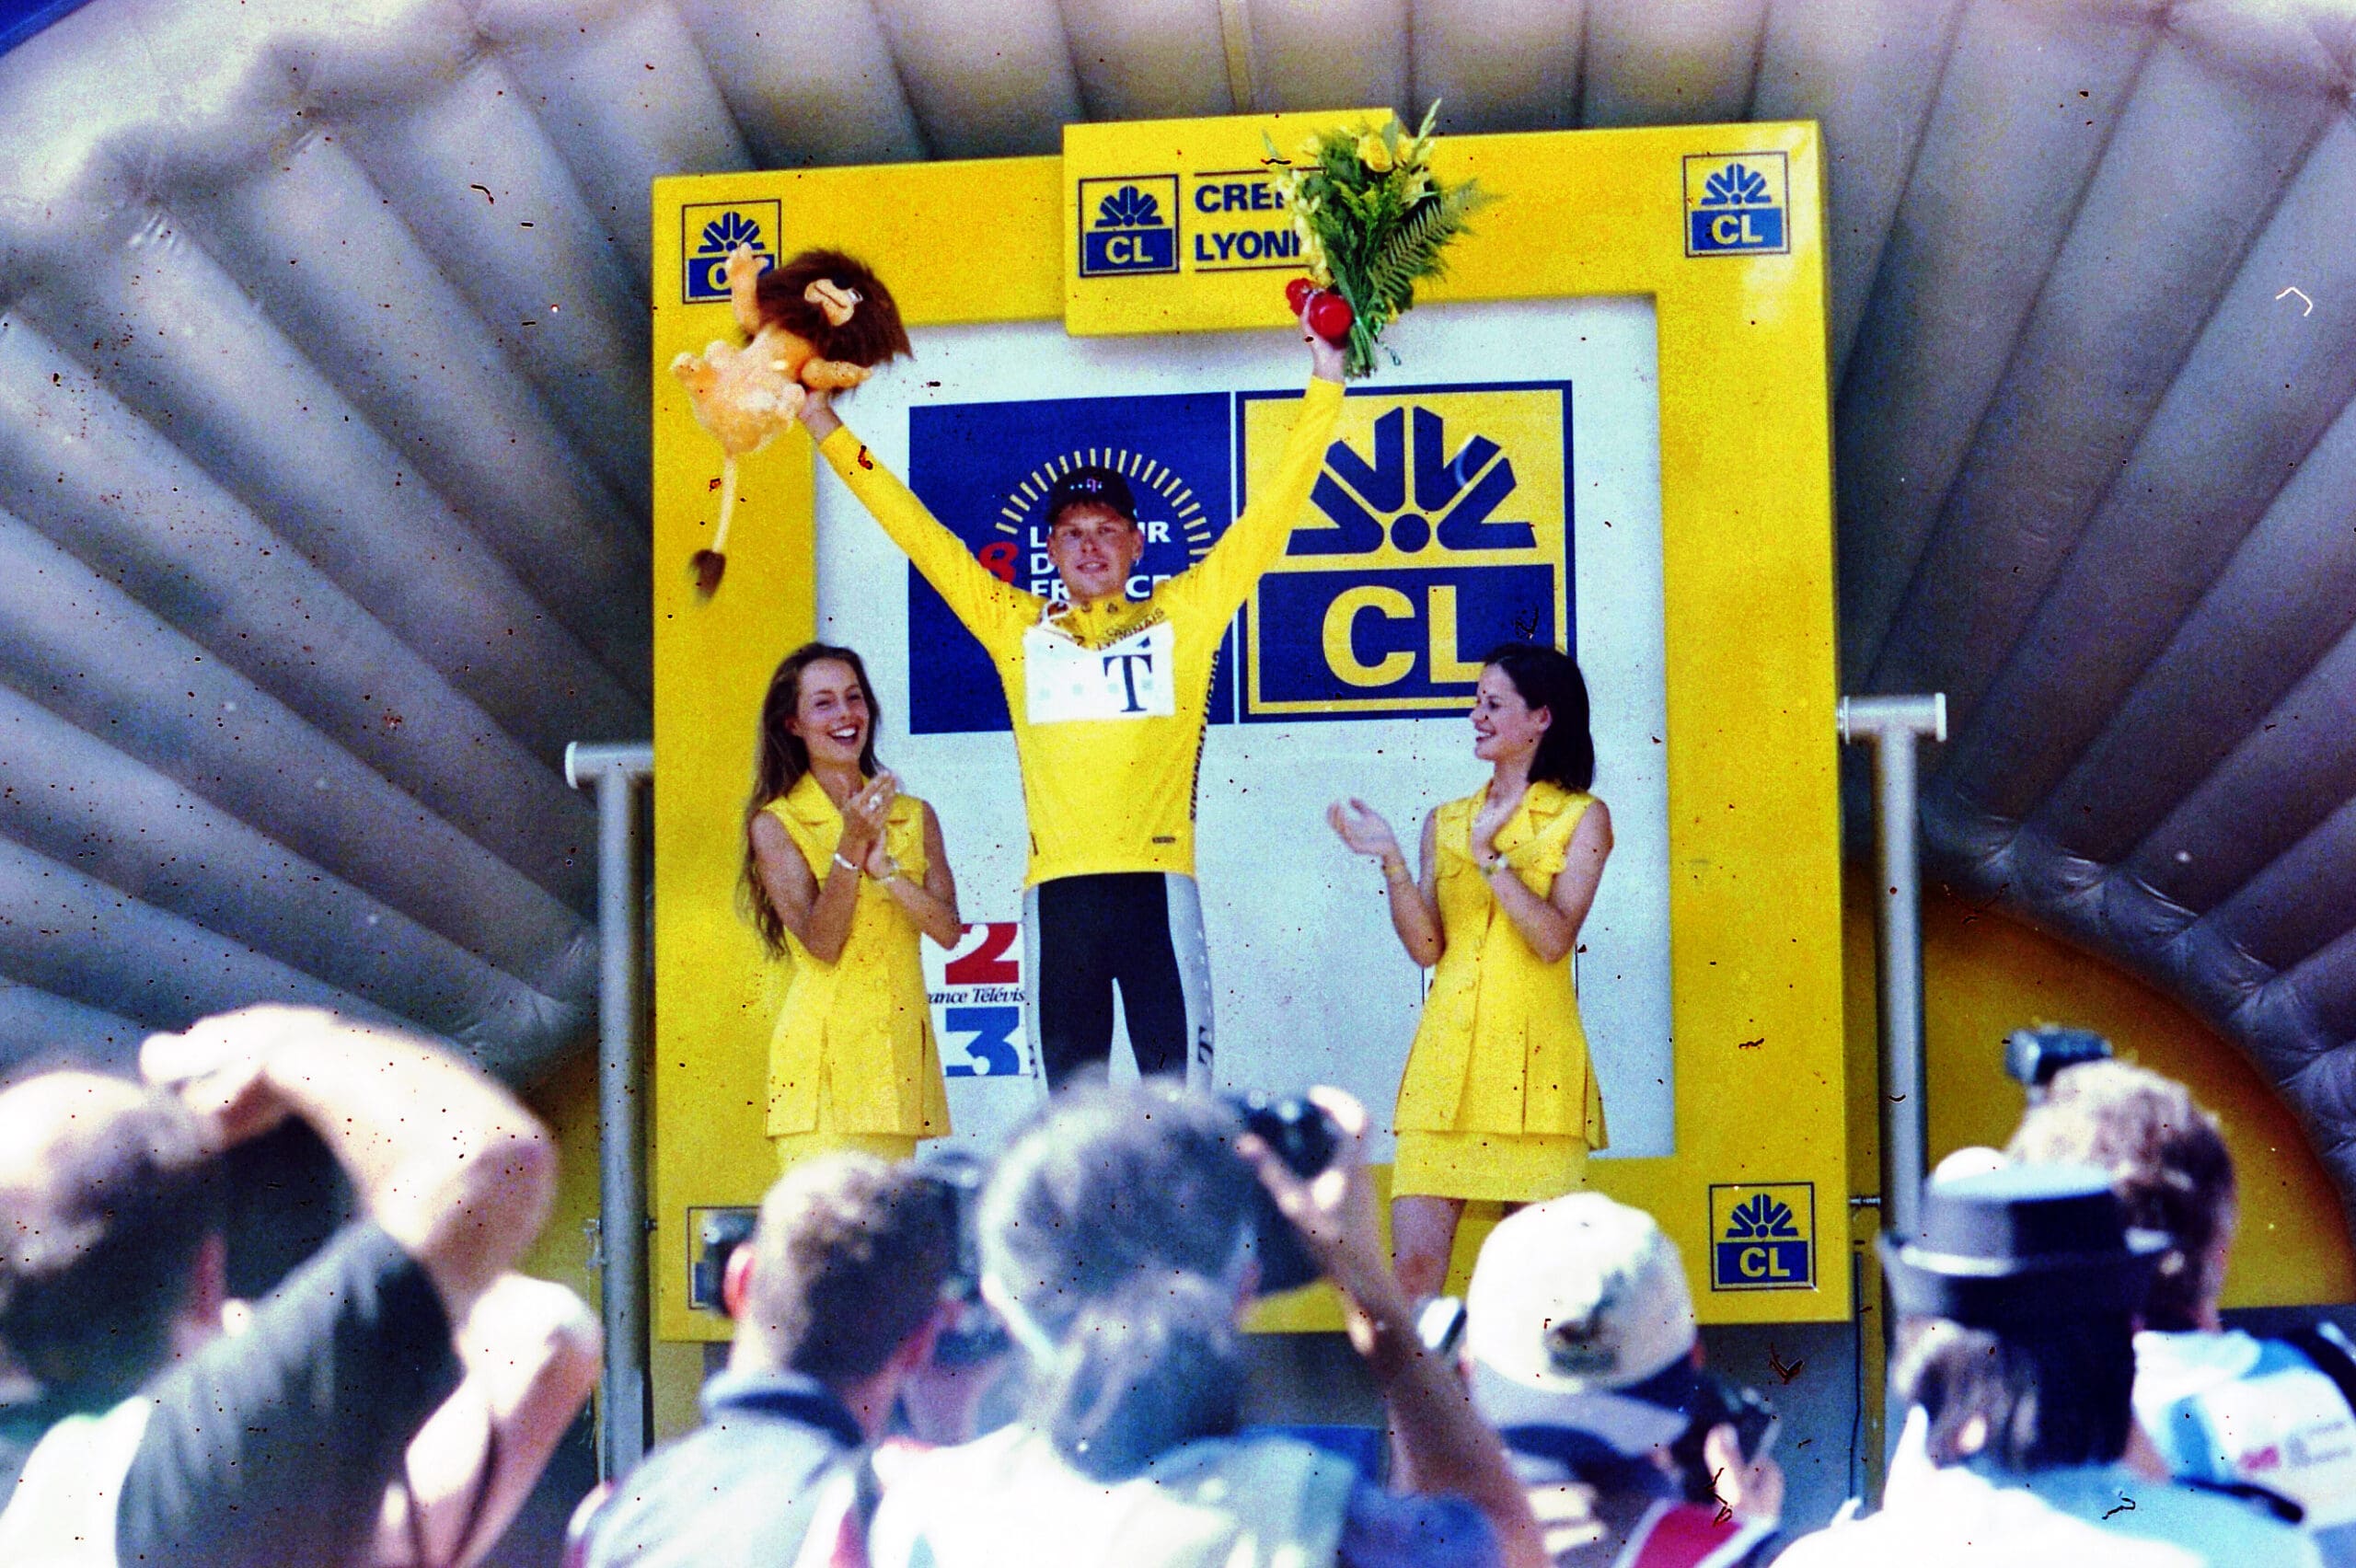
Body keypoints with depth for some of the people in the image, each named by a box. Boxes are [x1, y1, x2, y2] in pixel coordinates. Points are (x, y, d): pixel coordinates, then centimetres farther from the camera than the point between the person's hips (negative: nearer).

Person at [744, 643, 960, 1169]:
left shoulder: (914, 817, 12)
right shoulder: (776, 824, 1)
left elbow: (948, 929, 1)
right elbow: (820, 943, -9)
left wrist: (882, 865, -12)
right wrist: (850, 845, -19)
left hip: (899, 1047, 4)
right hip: (822, 1052, -4)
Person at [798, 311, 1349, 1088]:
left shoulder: (1182, 616, 11)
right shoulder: (1016, 627, 15)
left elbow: (1270, 517, 11)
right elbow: (918, 532, 18)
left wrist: (1324, 388, 7)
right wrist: (827, 427, 19)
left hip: (1157, 882, -2)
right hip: (1057, 888, 2)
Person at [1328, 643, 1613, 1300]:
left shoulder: (1582, 818, 5)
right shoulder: (1445, 822, 15)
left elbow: (1553, 939, -8)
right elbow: (1425, 947, 5)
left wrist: (1489, 853, -10)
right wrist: (1391, 860, -6)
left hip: (1535, 1065, -3)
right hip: (1448, 1057, 3)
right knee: (1415, 1266, -6)